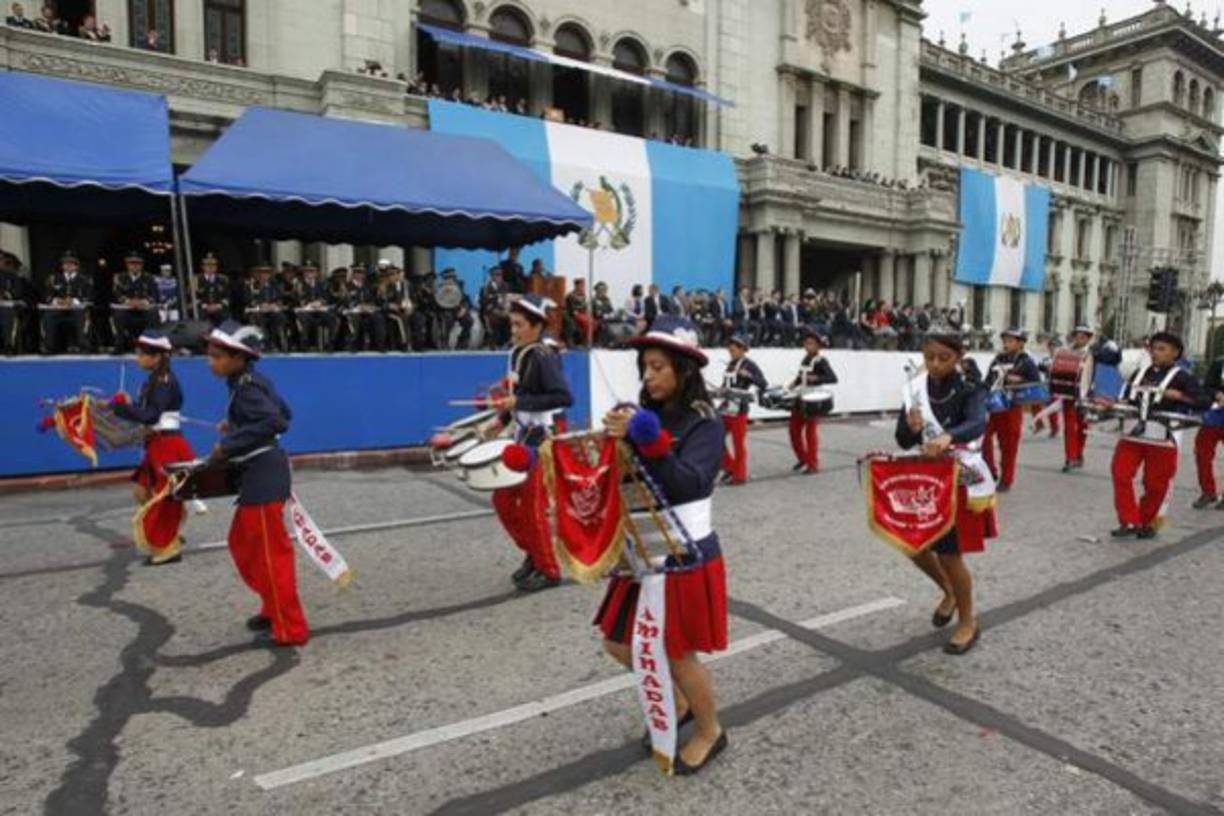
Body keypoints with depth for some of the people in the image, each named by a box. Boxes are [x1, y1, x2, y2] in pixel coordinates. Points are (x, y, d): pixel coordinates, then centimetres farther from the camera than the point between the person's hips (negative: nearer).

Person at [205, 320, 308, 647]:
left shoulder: (246, 388, -17)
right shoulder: (253, 382, 11)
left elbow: (274, 421, -30)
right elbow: (283, 413, 18)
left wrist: (228, 444, -23)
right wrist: (237, 426, 13)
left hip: (262, 476, -11)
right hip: (259, 474, 11)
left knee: (271, 553, -2)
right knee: (242, 544, 22)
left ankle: (291, 629, 8)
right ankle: (275, 608, 32)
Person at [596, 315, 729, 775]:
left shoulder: (704, 425, -15)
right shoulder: (649, 416, 2)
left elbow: (688, 485, -29)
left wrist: (645, 442, -36)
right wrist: (617, 442, -13)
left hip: (686, 556, -7)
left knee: (679, 655, 8)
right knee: (621, 643, 16)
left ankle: (710, 733, 37)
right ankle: (677, 705, 43)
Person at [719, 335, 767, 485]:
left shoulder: (749, 365, -9)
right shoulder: (730, 364, 13)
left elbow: (763, 385, -17)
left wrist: (749, 376, -30)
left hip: (739, 409, -8)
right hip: (726, 408, 8)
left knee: (738, 444, 1)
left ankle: (739, 475, 13)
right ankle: (729, 467, 25)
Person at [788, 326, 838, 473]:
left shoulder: (821, 361, -11)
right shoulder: (805, 359, 10)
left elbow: (833, 378, -21)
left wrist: (816, 378, -33)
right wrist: (794, 384, 5)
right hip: (799, 399, 7)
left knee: (811, 432, -1)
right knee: (794, 430, 10)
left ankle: (813, 464, 9)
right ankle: (802, 458, 28)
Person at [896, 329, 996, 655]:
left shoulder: (970, 390, -13)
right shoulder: (916, 390, -1)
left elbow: (977, 423, -34)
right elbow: (904, 442, 1)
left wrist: (947, 436, -54)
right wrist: (911, 428, -22)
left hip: (961, 480, -5)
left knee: (950, 553, -2)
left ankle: (969, 621, 22)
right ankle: (950, 592, 40)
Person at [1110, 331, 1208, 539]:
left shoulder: (1181, 377, -2)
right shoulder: (1140, 372, 12)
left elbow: (1205, 401, -9)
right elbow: (1127, 399, 18)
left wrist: (1178, 396, -21)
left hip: (1163, 437, -4)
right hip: (1132, 432, 4)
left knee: (1156, 484, 4)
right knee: (1120, 474, -5)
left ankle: (1148, 523, 21)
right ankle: (1129, 521, 4)